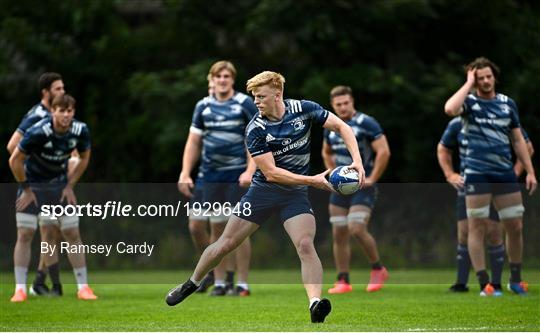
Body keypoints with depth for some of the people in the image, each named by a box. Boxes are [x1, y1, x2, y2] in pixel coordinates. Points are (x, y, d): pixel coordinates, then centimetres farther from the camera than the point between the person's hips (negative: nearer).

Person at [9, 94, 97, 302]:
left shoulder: (80, 131, -16)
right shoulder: (38, 132, -29)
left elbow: (84, 158, 4)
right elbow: (15, 160, -19)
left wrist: (70, 186, -1)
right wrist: (26, 189, -13)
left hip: (59, 185, 3)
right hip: (32, 185, -3)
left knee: (72, 233, -1)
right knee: (25, 234, -9)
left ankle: (83, 287, 5)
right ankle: (20, 289, -3)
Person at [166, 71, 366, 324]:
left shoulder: (303, 109, -10)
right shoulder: (255, 130, -15)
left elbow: (342, 127, -3)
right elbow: (271, 173, -19)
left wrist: (357, 160, -18)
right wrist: (313, 181, -25)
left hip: (295, 194, 0)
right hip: (263, 191, 0)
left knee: (305, 245, -23)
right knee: (225, 244, 5)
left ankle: (315, 305, -35)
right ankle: (191, 284, 28)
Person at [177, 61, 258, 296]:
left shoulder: (245, 104, -2)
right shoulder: (203, 106, 9)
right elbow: (193, 142, 12)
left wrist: (250, 171, -15)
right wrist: (185, 174, 4)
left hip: (238, 177, -3)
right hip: (211, 177, 3)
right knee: (216, 228, 4)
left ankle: (242, 284, 0)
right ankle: (219, 283, 9)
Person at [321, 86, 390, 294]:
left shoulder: (366, 124, -9)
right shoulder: (332, 127, 11)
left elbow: (384, 151, -15)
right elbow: (326, 153, 30)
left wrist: (372, 179, -15)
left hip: (362, 187, -7)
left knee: (357, 228, -21)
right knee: (339, 234, 4)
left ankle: (378, 269, -1)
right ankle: (343, 282, 11)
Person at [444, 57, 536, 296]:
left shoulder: (508, 104, 11)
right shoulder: (470, 102, 0)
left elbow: (518, 140, 16)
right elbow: (450, 109, -24)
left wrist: (530, 171, 10)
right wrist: (469, 84, -13)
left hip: (505, 173, 4)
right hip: (477, 174, -4)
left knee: (515, 226, 4)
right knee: (478, 227, -4)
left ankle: (515, 279, 20)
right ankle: (484, 285, 0)